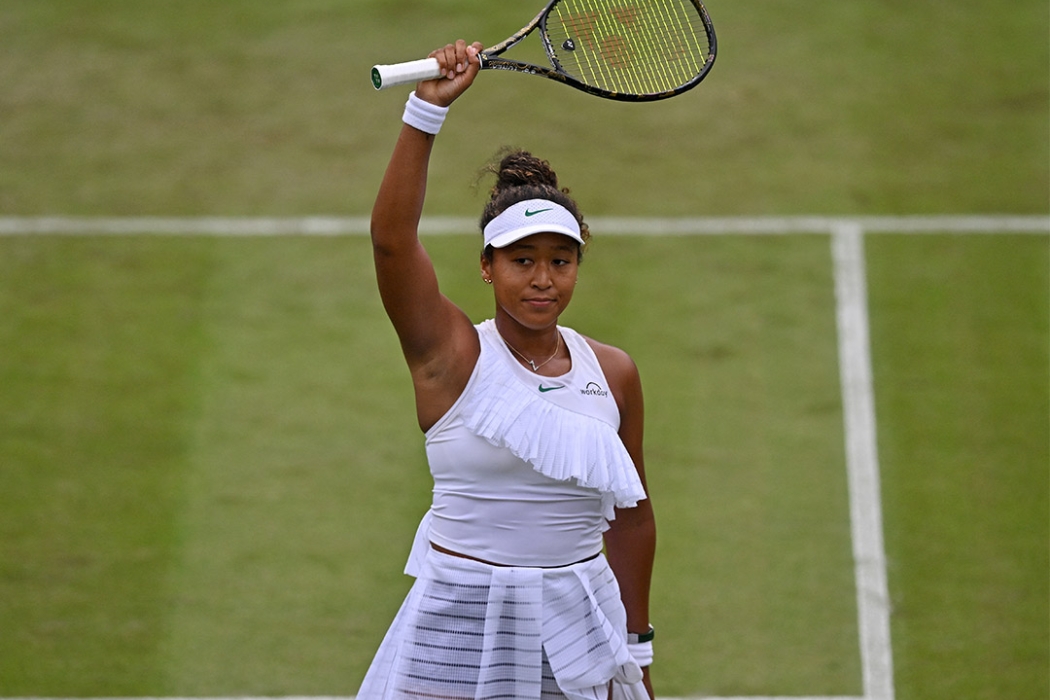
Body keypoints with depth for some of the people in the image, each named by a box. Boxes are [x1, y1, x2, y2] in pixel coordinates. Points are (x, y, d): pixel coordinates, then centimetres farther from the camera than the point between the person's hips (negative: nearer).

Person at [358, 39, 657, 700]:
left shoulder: (613, 373, 4)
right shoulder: (452, 354, -5)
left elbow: (631, 519, 12)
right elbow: (392, 238, -20)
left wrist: (636, 646, 14)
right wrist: (428, 109, -28)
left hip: (578, 628, 3)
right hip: (461, 621, -3)